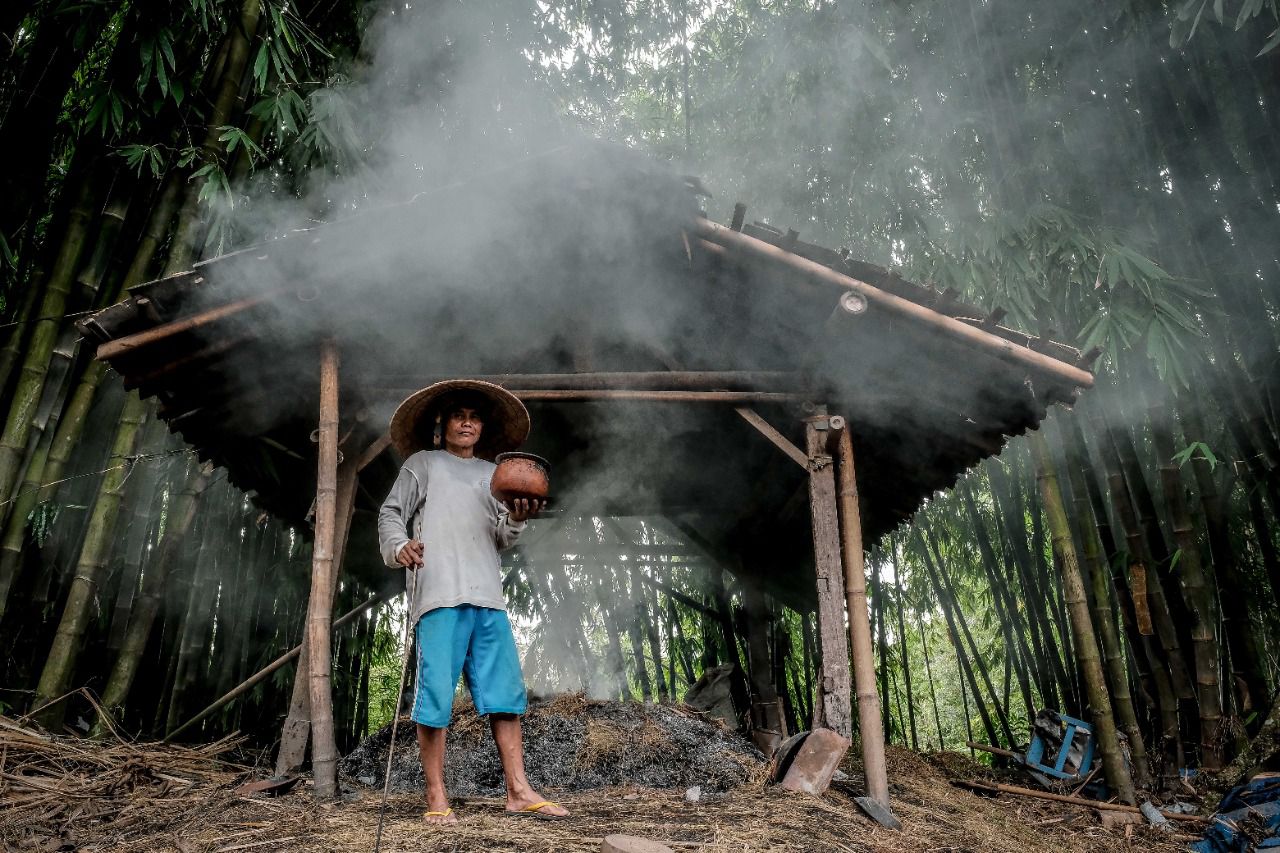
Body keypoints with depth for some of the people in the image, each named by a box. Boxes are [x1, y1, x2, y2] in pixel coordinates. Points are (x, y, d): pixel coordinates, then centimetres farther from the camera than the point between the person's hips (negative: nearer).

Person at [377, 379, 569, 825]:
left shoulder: (492, 473, 24)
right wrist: (400, 547, -14)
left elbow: (500, 540, 17)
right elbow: (390, 513, 7)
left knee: (505, 690, 1)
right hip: (439, 594, -4)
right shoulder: (423, 463, 15)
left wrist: (515, 520, -6)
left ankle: (518, 790, 5)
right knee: (435, 693, -6)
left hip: (488, 596, 4)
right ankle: (436, 799, 2)